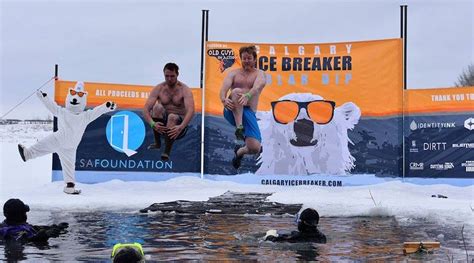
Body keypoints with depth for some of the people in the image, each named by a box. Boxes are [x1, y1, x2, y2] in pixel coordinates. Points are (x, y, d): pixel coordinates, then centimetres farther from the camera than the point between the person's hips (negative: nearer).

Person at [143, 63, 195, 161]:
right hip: (161, 125, 3)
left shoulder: (184, 90, -10)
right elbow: (146, 109, -14)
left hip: (178, 124, -3)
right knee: (157, 107, -27)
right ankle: (157, 142, -13)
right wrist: (152, 123, -35)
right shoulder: (158, 88, -3)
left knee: (172, 117, -36)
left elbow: (191, 111, -27)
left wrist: (181, 127, -44)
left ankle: (167, 152, -32)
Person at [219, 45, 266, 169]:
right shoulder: (234, 73, 15)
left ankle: (241, 151, 22)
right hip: (232, 112, 0)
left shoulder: (259, 74, 10)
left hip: (249, 112, 0)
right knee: (236, 91, -33)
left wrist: (248, 96, -37)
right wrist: (223, 99, -28)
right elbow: (224, 88, -3)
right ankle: (239, 127, -38)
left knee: (255, 148, -15)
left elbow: (257, 87, -14)